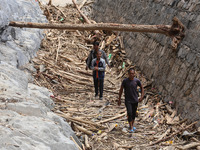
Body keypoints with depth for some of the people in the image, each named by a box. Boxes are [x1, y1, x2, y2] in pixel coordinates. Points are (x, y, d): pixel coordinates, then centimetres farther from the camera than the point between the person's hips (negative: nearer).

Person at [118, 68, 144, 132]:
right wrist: (119, 99, 2)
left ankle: (132, 125, 33)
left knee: (134, 114, 13)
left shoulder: (137, 81, -6)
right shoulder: (125, 81, -10)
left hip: (135, 100, 3)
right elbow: (121, 90, 1)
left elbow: (142, 88, 10)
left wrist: (142, 96, 1)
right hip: (128, 100, -2)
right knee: (129, 113, -14)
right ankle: (131, 128, -8)